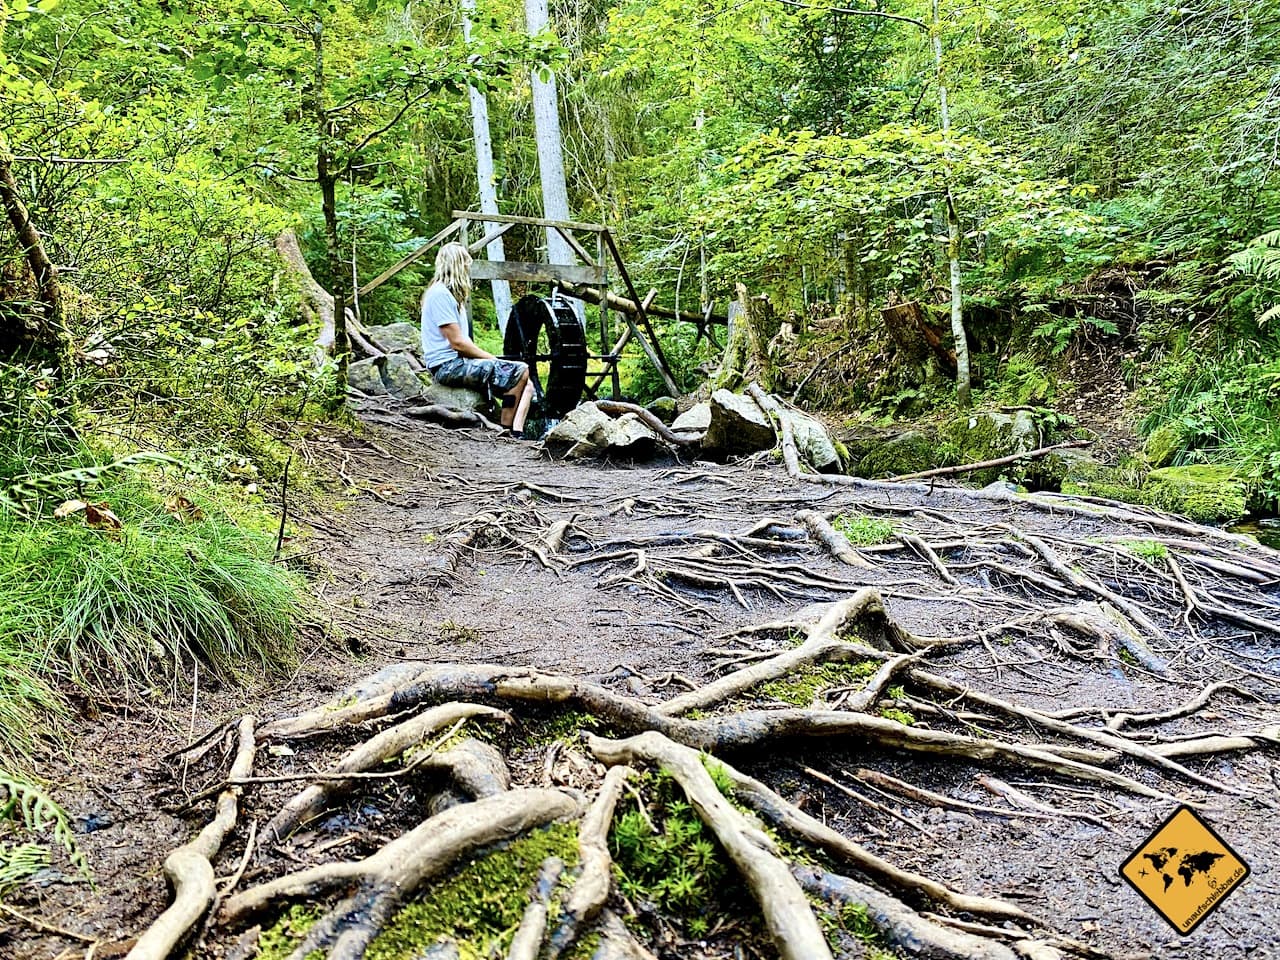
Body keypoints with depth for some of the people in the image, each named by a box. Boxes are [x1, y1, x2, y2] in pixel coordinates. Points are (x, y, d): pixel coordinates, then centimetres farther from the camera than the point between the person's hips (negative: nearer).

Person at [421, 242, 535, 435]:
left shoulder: (450, 294, 22)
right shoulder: (439, 293, -11)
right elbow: (457, 342, -16)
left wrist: (489, 359, 3)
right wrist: (493, 359, -7)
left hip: (458, 362, 10)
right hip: (448, 366, -10)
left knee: (526, 386, -3)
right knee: (520, 371, -18)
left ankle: (516, 433, -17)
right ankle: (506, 430, -12)